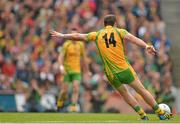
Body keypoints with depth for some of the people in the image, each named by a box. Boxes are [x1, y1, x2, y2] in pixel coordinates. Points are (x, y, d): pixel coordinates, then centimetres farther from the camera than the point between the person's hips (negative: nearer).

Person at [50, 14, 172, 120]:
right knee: (142, 90, 7)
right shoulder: (119, 31, 2)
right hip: (125, 69, -2)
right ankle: (161, 113, 11)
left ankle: (143, 116, 17)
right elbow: (131, 38, -18)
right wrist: (146, 46, -32)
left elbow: (78, 36, 16)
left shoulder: (98, 34, 10)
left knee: (125, 93, 20)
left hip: (112, 74, 2)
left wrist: (62, 35, 29)